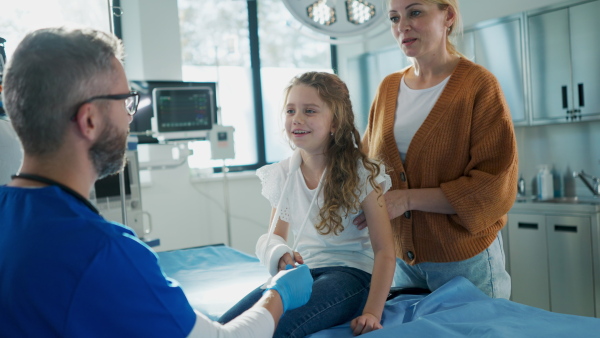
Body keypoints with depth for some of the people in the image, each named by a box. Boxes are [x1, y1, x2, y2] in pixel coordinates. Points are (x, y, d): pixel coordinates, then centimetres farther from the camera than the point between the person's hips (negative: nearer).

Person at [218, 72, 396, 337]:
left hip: (350, 272, -4)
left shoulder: (361, 174, -6)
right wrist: (278, 253, -13)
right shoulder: (282, 175, 8)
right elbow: (275, 236, 13)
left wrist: (372, 312, -19)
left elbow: (383, 251, -8)